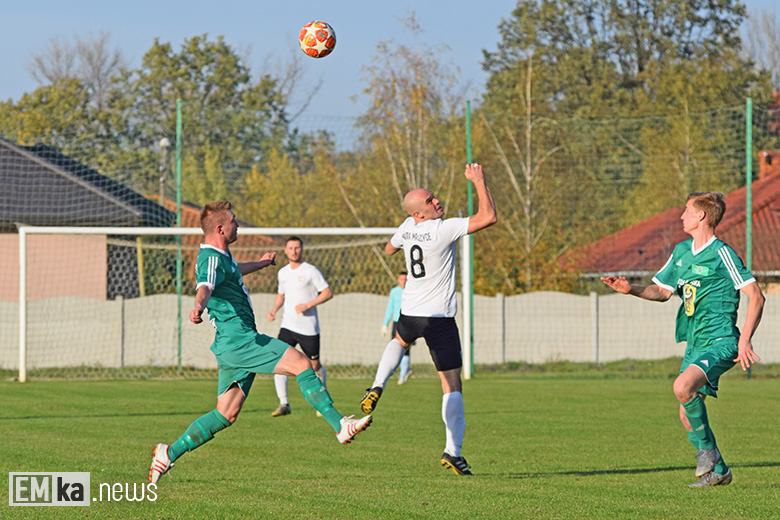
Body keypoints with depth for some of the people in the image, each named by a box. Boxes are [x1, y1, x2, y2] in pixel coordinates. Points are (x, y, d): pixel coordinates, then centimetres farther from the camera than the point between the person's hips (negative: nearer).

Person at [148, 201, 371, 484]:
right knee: (302, 364, -14)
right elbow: (205, 285, -37)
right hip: (238, 341, -11)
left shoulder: (221, 256, 19)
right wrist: (198, 306, -59)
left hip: (233, 344, 11)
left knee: (226, 414, 10)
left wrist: (259, 263, 62)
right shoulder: (211, 259, -15)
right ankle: (341, 426, -15)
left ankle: (169, 453, 10)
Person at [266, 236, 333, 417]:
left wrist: (308, 305, -17)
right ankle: (284, 404, -11)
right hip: (288, 325, 4)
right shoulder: (283, 273, 11)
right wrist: (274, 310, 8)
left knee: (315, 365, 6)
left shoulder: (311, 271, -6)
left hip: (309, 327, -4)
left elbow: (328, 293, -7)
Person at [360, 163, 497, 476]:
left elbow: (389, 249, 24)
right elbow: (489, 217, -23)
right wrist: (479, 182, -15)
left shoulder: (407, 228, 1)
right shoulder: (444, 230, -20)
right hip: (440, 316, -6)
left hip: (409, 313, 6)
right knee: (452, 383, -3)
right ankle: (453, 450, -12)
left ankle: (377, 387, 15)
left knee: (399, 341, 40)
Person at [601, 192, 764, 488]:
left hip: (720, 343, -8)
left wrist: (745, 339, -19)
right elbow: (662, 291, 20)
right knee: (687, 414, 6)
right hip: (695, 345, 8)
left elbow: (756, 297, -12)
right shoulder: (681, 252, 12)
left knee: (683, 387, -30)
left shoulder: (721, 253, -11)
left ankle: (707, 450, -12)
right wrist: (630, 290, 2)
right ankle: (718, 472, 22)